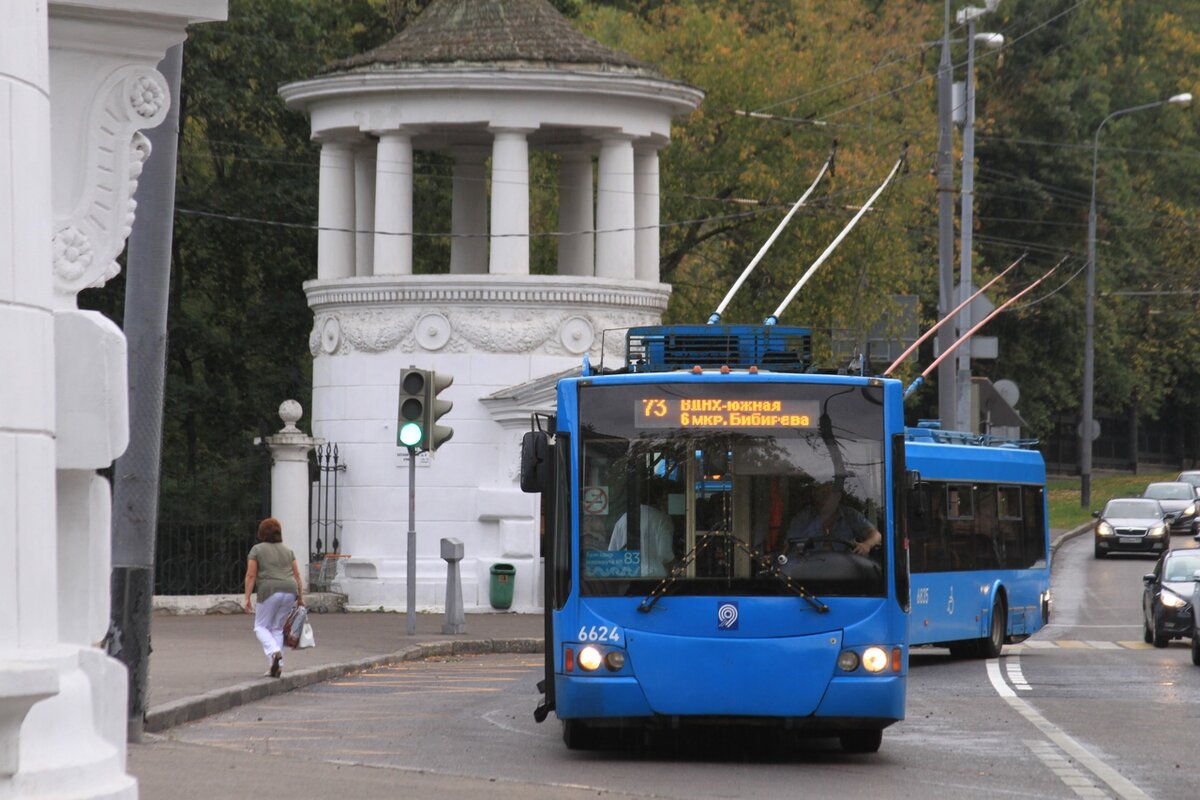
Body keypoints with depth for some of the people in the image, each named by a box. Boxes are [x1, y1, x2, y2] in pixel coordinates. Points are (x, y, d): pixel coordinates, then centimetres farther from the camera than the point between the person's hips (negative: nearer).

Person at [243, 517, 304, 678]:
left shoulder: (256, 550, 0)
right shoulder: (288, 550, 13)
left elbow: (251, 576, -5)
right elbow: (296, 575, 10)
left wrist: (247, 598, -4)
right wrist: (301, 597, 13)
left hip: (270, 592, -4)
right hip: (289, 592, 4)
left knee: (261, 627, 7)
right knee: (278, 629, 13)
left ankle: (274, 653, -16)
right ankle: (278, 666, 7)